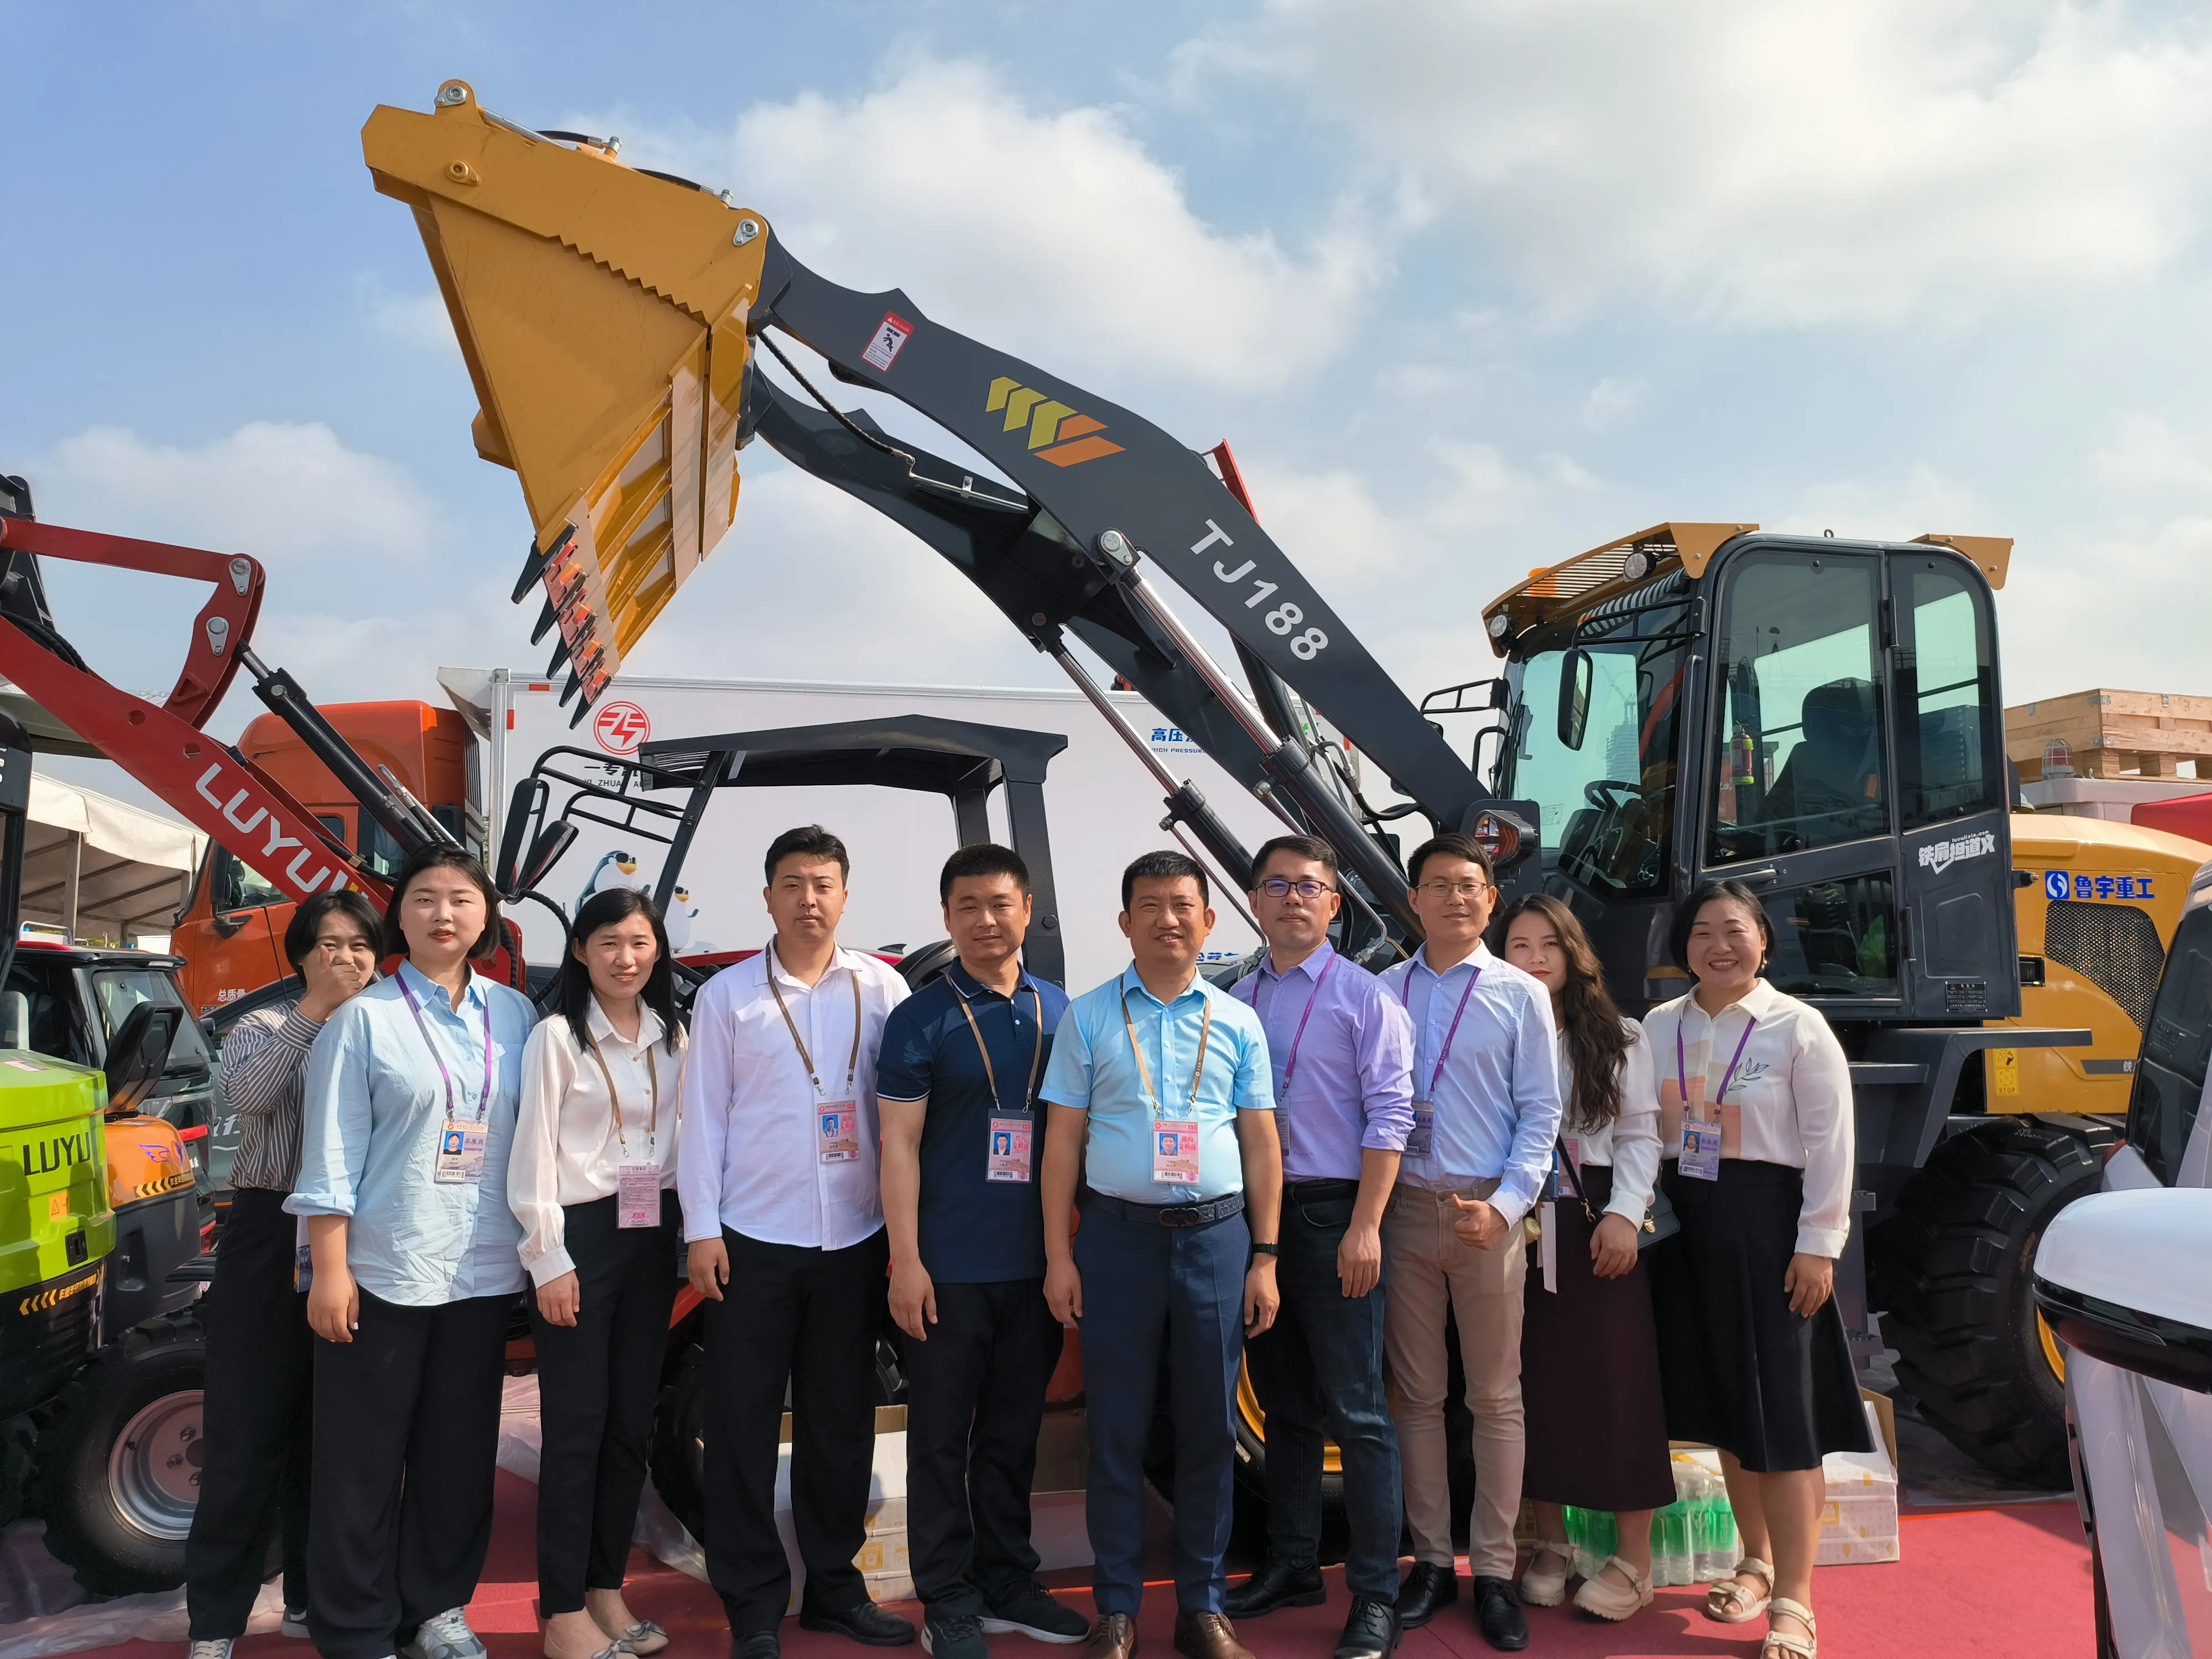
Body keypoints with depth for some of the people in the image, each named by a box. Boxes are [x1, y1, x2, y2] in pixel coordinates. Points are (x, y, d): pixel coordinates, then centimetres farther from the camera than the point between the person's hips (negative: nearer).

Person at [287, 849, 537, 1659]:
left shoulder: (515, 1015, 6)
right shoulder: (364, 1019, -3)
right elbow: (333, 1152, -5)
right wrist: (330, 1271, -9)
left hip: (483, 1272, 3)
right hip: (383, 1272, -3)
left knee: (461, 1454, 12)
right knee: (363, 1461, 6)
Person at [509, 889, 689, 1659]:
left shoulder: (672, 1037, 9)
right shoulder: (558, 1036, -6)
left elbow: (684, 1138, 11)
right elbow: (535, 1152, -9)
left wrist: (691, 1229, 4)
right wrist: (549, 1259, -12)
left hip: (652, 1236, 5)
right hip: (581, 1234, -5)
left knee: (631, 1422, 10)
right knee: (576, 1428, -1)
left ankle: (606, 1591, 23)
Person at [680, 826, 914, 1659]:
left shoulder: (882, 989, 2)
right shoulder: (726, 996, 1)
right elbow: (703, 1119, 1)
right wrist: (701, 1229, -4)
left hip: (855, 1240, 1)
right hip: (752, 1242, -1)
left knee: (843, 1420, 12)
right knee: (744, 1423, 5)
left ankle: (833, 1584, 27)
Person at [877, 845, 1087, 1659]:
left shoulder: (1059, 1012, 8)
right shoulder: (921, 1019, -3)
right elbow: (899, 1143, -5)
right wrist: (906, 1261, -11)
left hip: (1037, 1264, 4)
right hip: (951, 1268, -3)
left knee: (1014, 1431, 15)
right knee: (943, 1437, 5)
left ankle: (1008, 1584, 29)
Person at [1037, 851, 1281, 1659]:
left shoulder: (1237, 1022, 6)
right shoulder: (1087, 1017, 2)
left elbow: (1261, 1145, 7)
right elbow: (1063, 1142, 2)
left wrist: (1264, 1258, 2)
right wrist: (1058, 1256, -3)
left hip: (1217, 1237, 1)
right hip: (1118, 1236, -1)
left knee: (1210, 1430, 9)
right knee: (1117, 1431, 6)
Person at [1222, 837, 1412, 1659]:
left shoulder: (1364, 996, -5)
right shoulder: (1238, 1002, 10)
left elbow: (1389, 1115, -10)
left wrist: (1364, 1229, -16)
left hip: (1334, 1216, -5)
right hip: (1254, 1215, 5)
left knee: (1355, 1411, -1)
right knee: (1283, 1404, 16)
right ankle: (1291, 1565, 30)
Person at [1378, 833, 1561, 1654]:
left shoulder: (1520, 994, 0)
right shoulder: (1385, 991, 4)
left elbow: (1541, 1113, -2)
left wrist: (1504, 1206, -11)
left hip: (1487, 1210, -1)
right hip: (1403, 1208, 2)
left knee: (1495, 1397, 7)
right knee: (1417, 1394, 10)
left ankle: (1494, 1570, 19)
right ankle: (1431, 1559, 23)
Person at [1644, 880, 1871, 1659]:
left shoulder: (1798, 1027, -5)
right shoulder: (1660, 1026, 7)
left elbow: (1830, 1141, -7)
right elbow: (1645, 1128, 10)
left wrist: (1818, 1244, -11)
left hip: (1768, 1222, -4)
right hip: (1689, 1221, 4)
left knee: (1782, 1410, -2)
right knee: (1723, 1400, 13)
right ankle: (1757, 1564, 29)